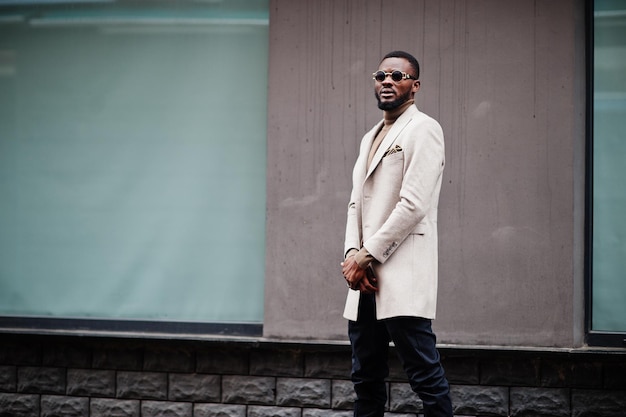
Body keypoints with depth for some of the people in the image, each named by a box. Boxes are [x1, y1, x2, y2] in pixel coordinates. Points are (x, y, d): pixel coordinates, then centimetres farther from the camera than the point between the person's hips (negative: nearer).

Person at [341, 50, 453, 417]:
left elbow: (413, 204, -13)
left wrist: (369, 255, -13)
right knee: (366, 377, 11)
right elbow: (356, 203, 17)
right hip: (367, 277, 8)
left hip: (403, 274, -8)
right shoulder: (371, 138, 23)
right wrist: (352, 254, -1)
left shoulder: (423, 130, -3)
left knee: (424, 374, -9)